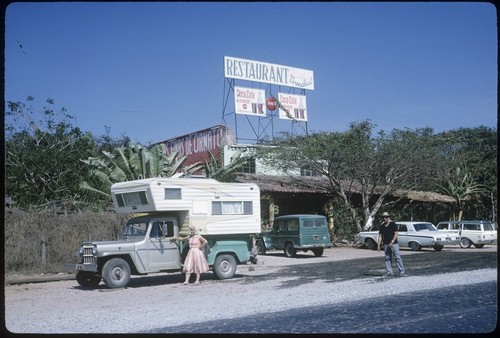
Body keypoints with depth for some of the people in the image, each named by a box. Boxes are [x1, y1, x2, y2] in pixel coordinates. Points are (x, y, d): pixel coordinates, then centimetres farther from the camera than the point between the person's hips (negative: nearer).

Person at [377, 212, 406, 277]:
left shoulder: (393, 224, -3)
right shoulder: (382, 226, 9)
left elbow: (396, 234, -8)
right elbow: (380, 236, 10)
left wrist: (392, 242, -17)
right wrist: (378, 245, 3)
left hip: (394, 244, -4)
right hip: (386, 244, 4)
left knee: (397, 257, -7)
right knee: (388, 259, 4)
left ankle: (401, 272, -4)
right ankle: (390, 273, 7)